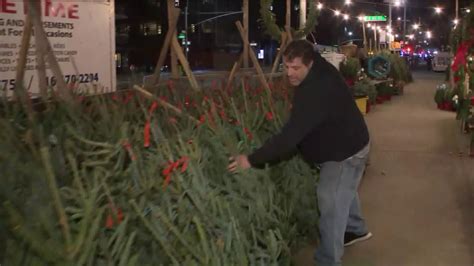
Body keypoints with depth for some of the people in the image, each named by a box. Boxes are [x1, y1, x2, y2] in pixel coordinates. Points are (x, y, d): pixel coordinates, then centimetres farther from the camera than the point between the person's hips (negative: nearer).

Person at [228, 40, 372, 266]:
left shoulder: (317, 91, -39)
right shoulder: (320, 72, -8)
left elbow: (292, 133, -43)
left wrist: (253, 160, -42)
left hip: (345, 151, -11)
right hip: (344, 143, 11)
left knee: (331, 204, -5)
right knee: (342, 192, 29)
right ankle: (356, 229, 53)